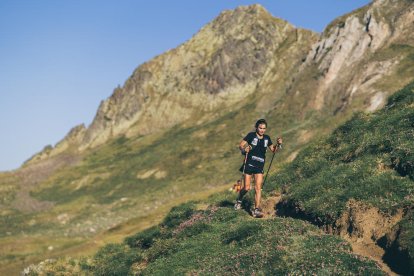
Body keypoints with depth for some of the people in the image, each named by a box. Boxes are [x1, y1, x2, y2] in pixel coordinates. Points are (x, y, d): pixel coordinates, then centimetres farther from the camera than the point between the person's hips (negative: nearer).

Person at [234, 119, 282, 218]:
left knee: (258, 187, -8)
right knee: (246, 188, 0)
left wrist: (278, 144, 0)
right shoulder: (251, 135, -5)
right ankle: (239, 200, 31)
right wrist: (244, 149, -29)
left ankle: (257, 209, -9)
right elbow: (241, 145, -7)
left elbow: (273, 149, 19)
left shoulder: (267, 138, 8)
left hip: (259, 166, 3)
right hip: (249, 165, -3)